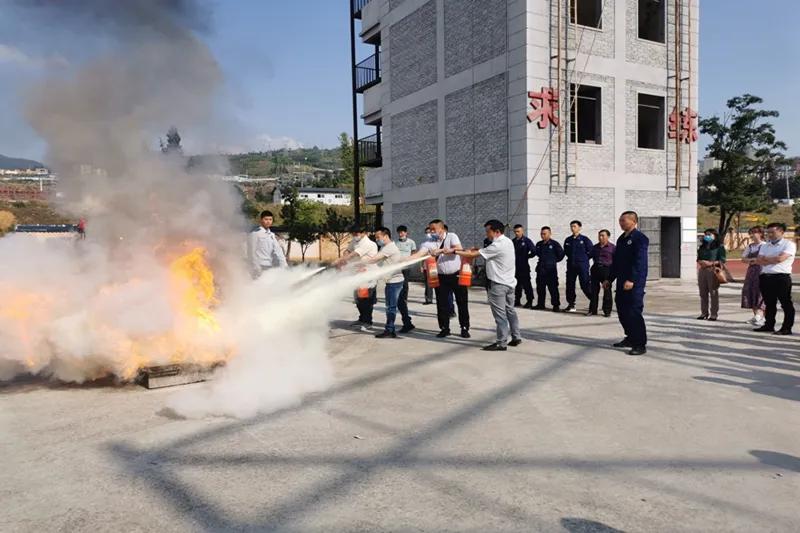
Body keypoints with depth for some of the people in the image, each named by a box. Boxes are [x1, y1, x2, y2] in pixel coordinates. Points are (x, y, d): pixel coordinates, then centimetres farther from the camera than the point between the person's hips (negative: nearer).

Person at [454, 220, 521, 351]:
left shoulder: (497, 246, -20)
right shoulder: (508, 241, 10)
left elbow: (473, 255, -18)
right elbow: (487, 252, 13)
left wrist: (454, 251, -11)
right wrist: (478, 249, -2)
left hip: (499, 284, -9)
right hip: (509, 282, 9)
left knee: (500, 313, -4)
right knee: (510, 310, 16)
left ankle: (502, 343, -1)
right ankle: (516, 337, 23)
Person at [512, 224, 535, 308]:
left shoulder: (527, 241, -6)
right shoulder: (513, 241, 10)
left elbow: (534, 251, -8)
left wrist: (526, 257, -2)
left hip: (524, 267, -6)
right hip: (515, 266, 6)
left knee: (526, 285, -4)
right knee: (517, 284, 11)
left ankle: (529, 302, 1)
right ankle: (517, 301, 20)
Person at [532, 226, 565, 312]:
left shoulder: (554, 244, -6)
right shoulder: (539, 244, 10)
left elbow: (561, 254, -2)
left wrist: (554, 260, 2)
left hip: (551, 269, -6)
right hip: (541, 268, 6)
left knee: (553, 288, -5)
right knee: (540, 287, 11)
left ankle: (556, 305, 1)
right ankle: (540, 304, 21)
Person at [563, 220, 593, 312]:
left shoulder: (585, 239, -3)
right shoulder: (568, 240, 9)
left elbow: (591, 251, 0)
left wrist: (583, 258, 2)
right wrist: (571, 258, 11)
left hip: (582, 265, -4)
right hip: (571, 265, 5)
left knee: (585, 285, -8)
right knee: (570, 284, 4)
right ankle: (571, 304, 13)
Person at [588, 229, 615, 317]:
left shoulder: (612, 248, -1)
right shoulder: (595, 247, 13)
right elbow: (590, 256, 19)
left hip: (606, 270, -4)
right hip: (595, 269, 4)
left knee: (607, 291, 0)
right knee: (594, 291, 6)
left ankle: (607, 311, 8)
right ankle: (592, 310, 13)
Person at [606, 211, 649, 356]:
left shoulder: (640, 238, -10)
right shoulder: (621, 239, 16)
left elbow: (640, 262, -20)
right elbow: (616, 261, 20)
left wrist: (632, 280, -28)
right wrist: (610, 279, 17)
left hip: (635, 283, -8)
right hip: (622, 282, 8)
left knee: (634, 313, -8)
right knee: (622, 311, 12)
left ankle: (640, 345, -2)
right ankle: (630, 338, 26)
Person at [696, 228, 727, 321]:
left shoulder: (719, 247, 0)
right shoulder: (702, 247, 20)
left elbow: (723, 260, -8)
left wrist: (711, 263, -17)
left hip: (713, 271, -6)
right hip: (702, 271, 6)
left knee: (713, 292, -4)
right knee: (703, 292, 6)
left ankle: (714, 314, -2)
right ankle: (704, 313, 12)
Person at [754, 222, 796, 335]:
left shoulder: (789, 244, -3)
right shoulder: (765, 246, 16)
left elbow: (780, 258, -16)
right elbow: (758, 261, 5)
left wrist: (766, 259, -1)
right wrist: (773, 260, -8)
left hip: (782, 278, -6)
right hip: (765, 278, 6)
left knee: (786, 304, 0)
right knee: (769, 303, 13)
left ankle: (787, 328, 4)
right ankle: (769, 325, 21)